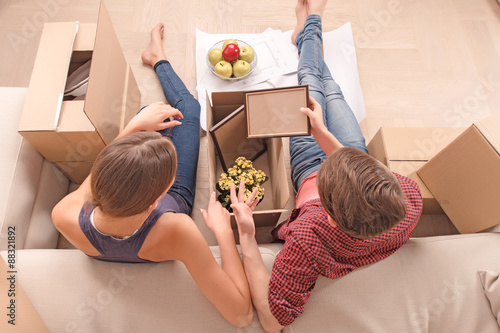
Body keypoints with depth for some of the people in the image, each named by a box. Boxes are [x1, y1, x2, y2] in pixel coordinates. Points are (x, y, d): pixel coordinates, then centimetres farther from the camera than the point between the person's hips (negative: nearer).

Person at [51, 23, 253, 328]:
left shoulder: (64, 217, -41)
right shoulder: (175, 231, -53)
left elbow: (95, 179, -17)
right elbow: (242, 315, -44)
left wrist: (135, 126, -18)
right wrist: (223, 229, -40)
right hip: (175, 202, -1)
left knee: (149, 109, 18)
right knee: (188, 107, 10)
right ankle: (157, 59, 43)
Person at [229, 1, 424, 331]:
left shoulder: (309, 241, -54)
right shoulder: (411, 198, -40)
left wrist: (247, 236, -48)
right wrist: (323, 133, -15)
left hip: (308, 168, -1)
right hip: (353, 154, 2)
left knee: (310, 82, 18)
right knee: (329, 86, 25)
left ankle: (308, 30, 53)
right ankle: (310, 26, 59)